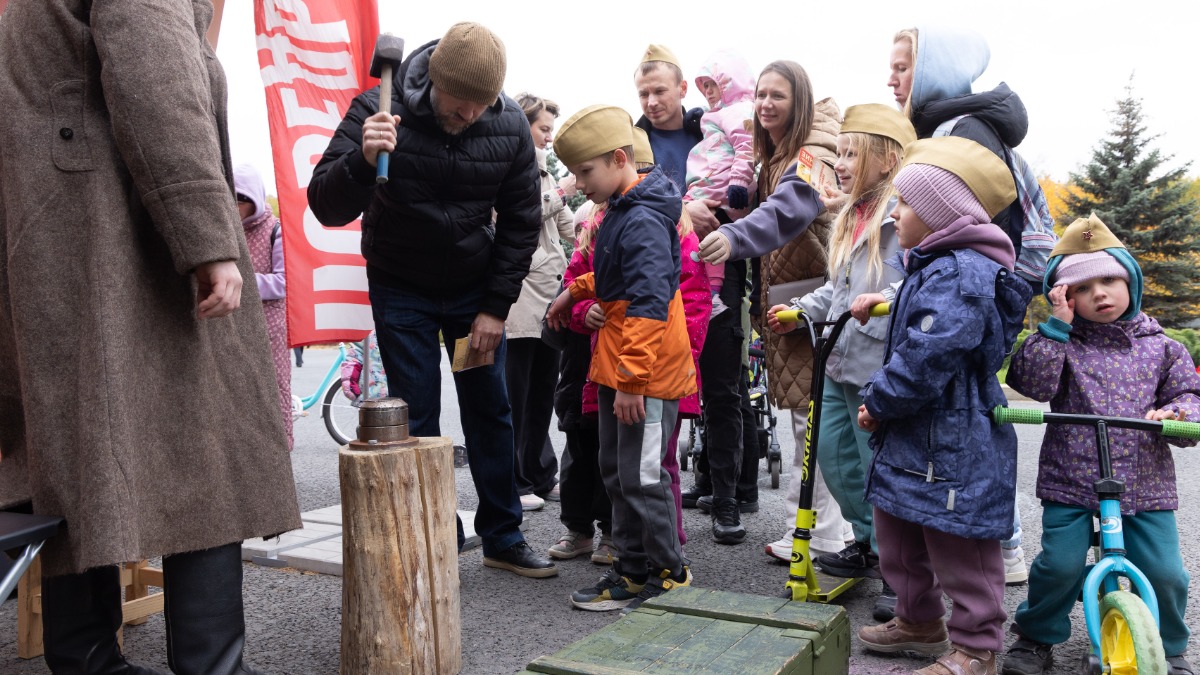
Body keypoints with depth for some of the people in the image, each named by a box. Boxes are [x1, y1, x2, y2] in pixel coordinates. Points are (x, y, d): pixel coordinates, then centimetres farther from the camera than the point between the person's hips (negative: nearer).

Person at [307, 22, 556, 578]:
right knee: (416, 418, -2)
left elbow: (521, 223, -5)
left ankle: (503, 538, 18)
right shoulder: (379, 110, -22)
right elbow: (326, 208, -26)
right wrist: (362, 162, -47)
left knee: (490, 412, 5)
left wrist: (496, 307, -8)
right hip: (401, 289, -2)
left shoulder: (510, 125, -16)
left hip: (474, 286, 2)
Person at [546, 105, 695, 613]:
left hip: (646, 372, -11)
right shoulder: (619, 212, 12)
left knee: (641, 476, -1)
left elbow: (648, 304, -26)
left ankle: (667, 575, 15)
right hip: (617, 366, 11)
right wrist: (576, 291, 27)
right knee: (616, 470, 17)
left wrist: (631, 378, -26)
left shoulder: (642, 220, -20)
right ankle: (632, 567, 29)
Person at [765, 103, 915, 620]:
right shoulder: (850, 217, 15)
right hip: (840, 362, 9)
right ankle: (869, 544, 35)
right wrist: (801, 310, 14)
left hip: (879, 364, -9)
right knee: (832, 452, 16)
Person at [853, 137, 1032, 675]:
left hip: (954, 445, -11)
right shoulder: (932, 265, 12)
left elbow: (925, 361, -27)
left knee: (959, 553, 3)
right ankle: (919, 622, 40)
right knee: (898, 536, 22)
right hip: (913, 438, 11)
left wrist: (879, 402, -15)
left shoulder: (960, 274, -22)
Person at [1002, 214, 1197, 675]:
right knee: (1060, 563, -9)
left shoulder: (1159, 346, 8)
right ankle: (1036, 637, 18)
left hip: (1145, 483, 2)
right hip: (1070, 480, -2)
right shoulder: (1061, 342, 1)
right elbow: (1033, 382, -15)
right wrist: (1055, 325, -17)